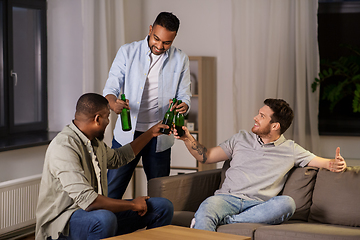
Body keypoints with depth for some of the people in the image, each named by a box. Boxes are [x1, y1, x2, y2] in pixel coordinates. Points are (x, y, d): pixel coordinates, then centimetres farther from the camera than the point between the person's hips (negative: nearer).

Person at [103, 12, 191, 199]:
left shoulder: (180, 60, 4)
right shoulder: (127, 52, 0)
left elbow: (183, 95, 5)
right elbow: (111, 87, -3)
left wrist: (183, 106, -20)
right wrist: (113, 103, -27)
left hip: (159, 136, 1)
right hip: (127, 133, -1)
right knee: (111, 191, -1)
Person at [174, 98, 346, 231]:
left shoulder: (290, 149, 15)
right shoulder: (242, 138, 21)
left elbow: (318, 161, 11)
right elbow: (206, 157, 23)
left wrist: (334, 164, -12)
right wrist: (187, 138, 9)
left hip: (257, 205, -1)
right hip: (227, 197, 1)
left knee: (287, 203, -35)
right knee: (206, 208, -35)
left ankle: (224, 220, -34)